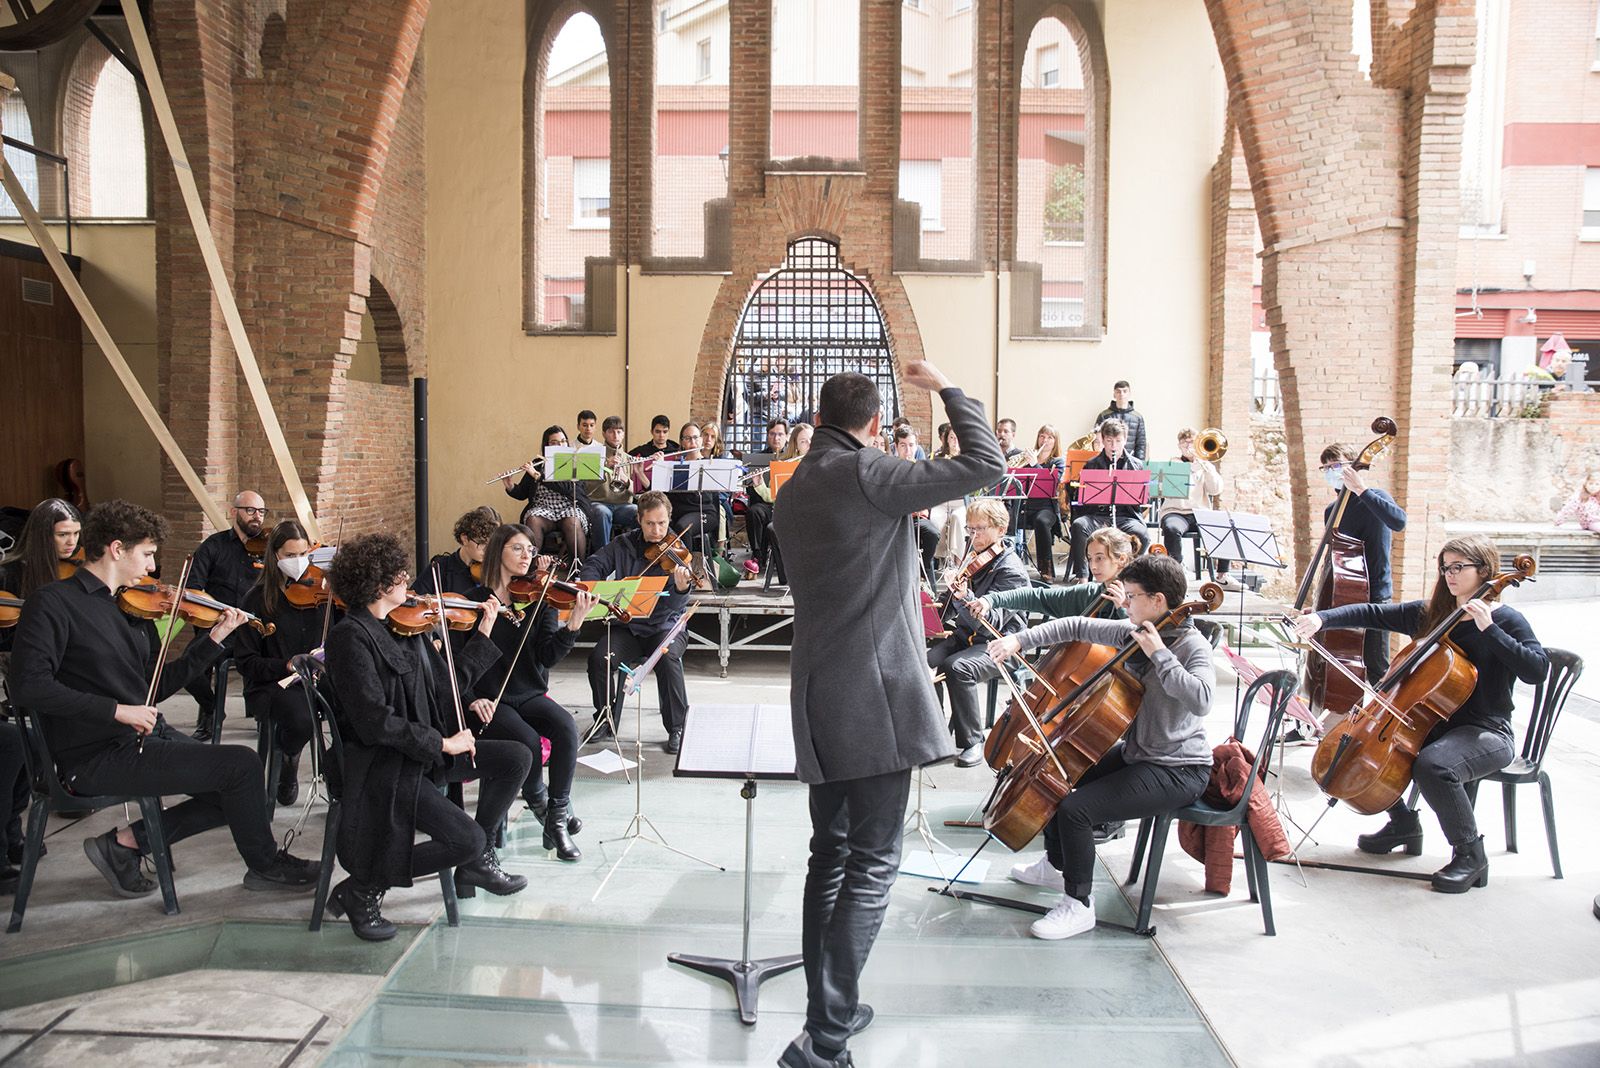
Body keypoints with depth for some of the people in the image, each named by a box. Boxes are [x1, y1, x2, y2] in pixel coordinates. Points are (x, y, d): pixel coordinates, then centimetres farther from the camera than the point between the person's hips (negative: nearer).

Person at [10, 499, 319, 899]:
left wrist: (215, 637, 8)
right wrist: (116, 710, -25)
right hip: (98, 757, -8)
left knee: (233, 797, 2)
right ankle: (265, 864, 6)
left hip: (147, 737, 9)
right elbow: (28, 685, -21)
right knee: (241, 764, -15)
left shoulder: (132, 608, 13)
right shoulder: (53, 603, -10)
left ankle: (125, 842, 11)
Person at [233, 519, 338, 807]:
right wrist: (288, 666, -16)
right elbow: (245, 662, -1)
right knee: (301, 721, -34)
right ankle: (287, 760, 3)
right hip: (273, 685, -2)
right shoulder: (258, 599, 1)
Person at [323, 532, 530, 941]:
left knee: (516, 758, 1)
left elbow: (448, 685, 11)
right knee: (467, 839, -19)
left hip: (423, 751, 9)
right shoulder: (351, 636, -18)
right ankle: (363, 889, 0)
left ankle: (477, 864, 15)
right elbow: (374, 721, -24)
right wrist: (442, 743, -21)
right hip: (382, 765, -9)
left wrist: (485, 631, 12)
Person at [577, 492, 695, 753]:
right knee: (599, 658, -24)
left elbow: (673, 606, -15)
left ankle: (677, 728, -16)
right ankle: (605, 716, 2)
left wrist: (682, 589, -38)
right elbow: (593, 566, 8)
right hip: (626, 626, 3)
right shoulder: (624, 545, 6)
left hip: (664, 626, -3)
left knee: (667, 658, -34)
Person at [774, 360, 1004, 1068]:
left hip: (818, 697, 8)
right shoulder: (867, 474, -12)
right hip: (876, 696, -8)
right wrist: (946, 387, 3)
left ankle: (828, 1010, 27)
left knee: (831, 853, 17)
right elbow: (986, 465, -11)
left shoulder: (792, 493, 13)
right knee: (872, 863, -2)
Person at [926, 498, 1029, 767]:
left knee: (956, 667, -34)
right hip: (965, 633, 7)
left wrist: (965, 598, -41)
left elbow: (991, 622, -25)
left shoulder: (1012, 571, -14)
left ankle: (972, 741, -19)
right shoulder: (974, 556, 9)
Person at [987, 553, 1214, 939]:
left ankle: (1078, 905, -4)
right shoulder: (1134, 631, 2)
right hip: (1136, 753, 9)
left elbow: (1199, 699, -37)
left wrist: (1159, 654, -31)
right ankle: (1056, 865, 37)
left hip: (1179, 771, -9)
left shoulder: (1193, 646, -20)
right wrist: (1019, 640, -5)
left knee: (1075, 807, -22)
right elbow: (1078, 628, 4)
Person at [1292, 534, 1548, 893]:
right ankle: (1403, 823, 18)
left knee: (1432, 765, -35)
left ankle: (1471, 853, -12)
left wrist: (1489, 629, -26)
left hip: (1485, 733, -7)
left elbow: (1537, 669, -21)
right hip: (1434, 723, 7)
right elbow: (1373, 615, 2)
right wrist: (1322, 619, -12)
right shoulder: (1430, 614, 9)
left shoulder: (1505, 619, -7)